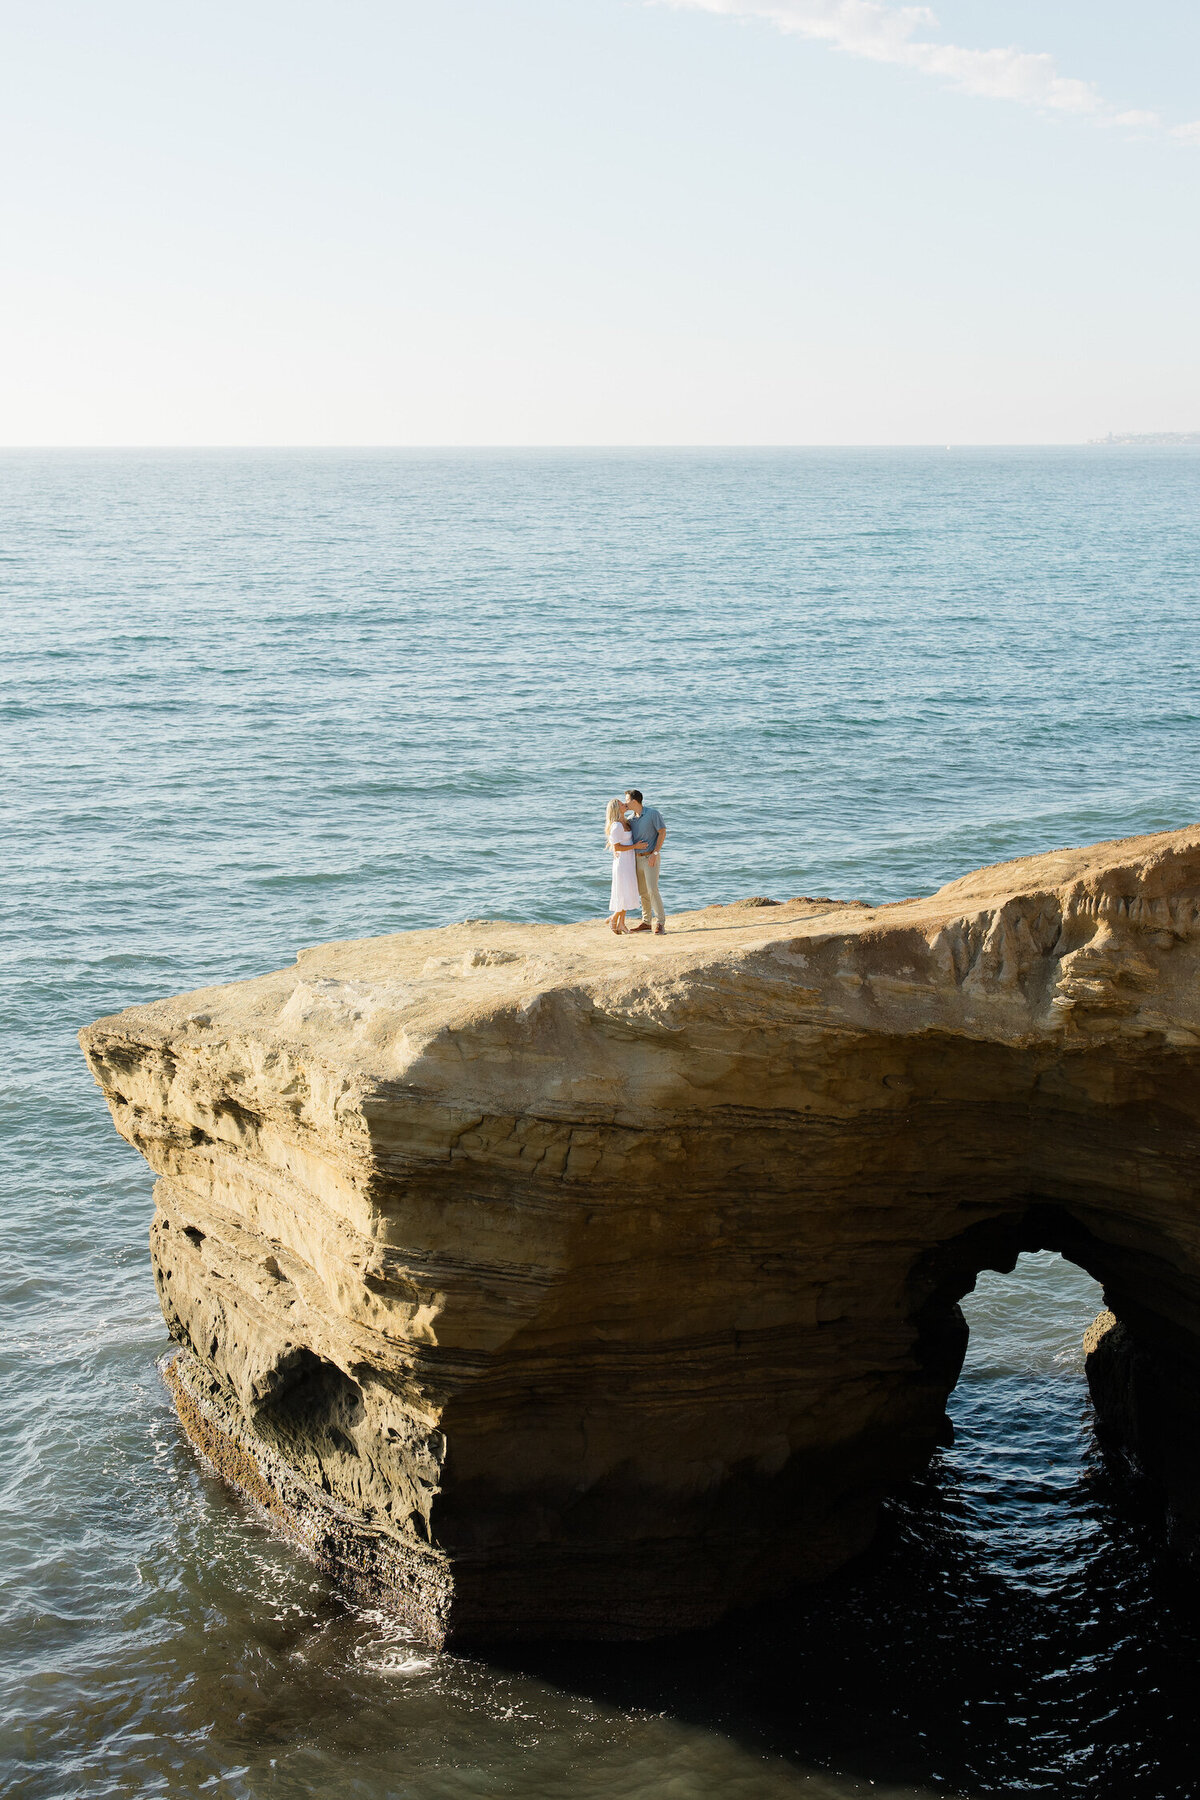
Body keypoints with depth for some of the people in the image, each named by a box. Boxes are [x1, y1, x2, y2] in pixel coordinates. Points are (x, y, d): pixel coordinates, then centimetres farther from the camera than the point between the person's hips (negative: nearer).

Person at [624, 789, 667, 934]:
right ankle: (646, 922, 19)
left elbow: (662, 832, -11)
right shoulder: (630, 819, 9)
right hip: (637, 858, 7)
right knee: (642, 892, 10)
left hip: (651, 857, -7)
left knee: (652, 890, -16)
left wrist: (655, 853, -17)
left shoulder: (653, 813, -9)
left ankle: (660, 923, -14)